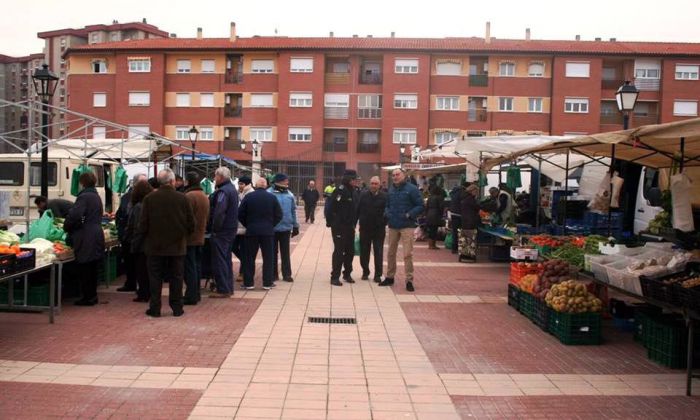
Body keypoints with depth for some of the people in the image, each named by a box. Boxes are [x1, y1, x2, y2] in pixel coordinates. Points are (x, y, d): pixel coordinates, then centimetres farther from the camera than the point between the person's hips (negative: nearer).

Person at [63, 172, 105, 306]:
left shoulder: (84, 196, -13)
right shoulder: (96, 196, 16)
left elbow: (75, 215, -22)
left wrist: (66, 227, -5)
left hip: (86, 239, -9)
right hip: (97, 235, 9)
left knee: (84, 269, -1)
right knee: (92, 268, 15)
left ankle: (88, 297, 3)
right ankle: (92, 295, 21)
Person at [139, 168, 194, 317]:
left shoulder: (149, 198, -9)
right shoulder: (182, 198, -7)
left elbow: (143, 225, -7)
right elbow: (191, 224, -3)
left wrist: (145, 236, 13)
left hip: (155, 245, 0)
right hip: (177, 245, 1)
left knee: (155, 278, 9)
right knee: (176, 277, 10)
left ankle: (155, 309, 12)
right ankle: (177, 308, 14)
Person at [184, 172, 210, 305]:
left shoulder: (189, 196, -17)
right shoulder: (205, 196, 11)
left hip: (189, 237, -8)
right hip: (200, 237, 8)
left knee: (189, 268, -4)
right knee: (197, 265, 14)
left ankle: (191, 296, -2)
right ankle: (196, 294, 21)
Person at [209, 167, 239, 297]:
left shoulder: (223, 191, -18)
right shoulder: (232, 189, 13)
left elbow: (219, 212, -27)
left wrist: (215, 228, -18)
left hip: (222, 231, -10)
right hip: (232, 228, 10)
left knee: (219, 260, -3)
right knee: (227, 259, 17)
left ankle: (223, 289, 0)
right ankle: (229, 287, 23)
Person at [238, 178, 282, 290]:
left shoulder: (248, 197, -3)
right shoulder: (272, 197, -2)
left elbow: (240, 215, -2)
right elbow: (279, 215, -1)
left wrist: (248, 225, 10)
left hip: (251, 231, 0)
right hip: (268, 231, 0)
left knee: (249, 258, 8)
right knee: (268, 258, 7)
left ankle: (248, 283, 11)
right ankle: (267, 283, 8)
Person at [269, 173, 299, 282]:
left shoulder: (289, 194, 5)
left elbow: (293, 211, 11)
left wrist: (295, 226, 11)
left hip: (286, 228, 3)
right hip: (272, 228, -3)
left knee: (285, 252, 9)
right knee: (273, 252, 9)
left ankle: (287, 274, 15)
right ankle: (273, 274, 18)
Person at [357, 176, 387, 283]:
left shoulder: (384, 196, -4)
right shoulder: (363, 195, 1)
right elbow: (358, 210, 2)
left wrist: (384, 224, -8)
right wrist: (359, 223, -1)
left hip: (379, 229, -2)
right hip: (365, 228, 2)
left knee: (378, 253, 1)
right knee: (364, 252, 10)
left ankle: (378, 275, 8)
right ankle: (365, 272, 25)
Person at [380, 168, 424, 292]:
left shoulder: (411, 189, -6)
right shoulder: (391, 190, 10)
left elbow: (420, 206, -7)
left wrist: (409, 214, -19)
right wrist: (387, 213, 0)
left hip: (407, 226, -5)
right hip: (393, 226, 5)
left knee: (407, 254, -7)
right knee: (391, 253, 13)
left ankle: (409, 280, 1)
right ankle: (389, 277, 26)